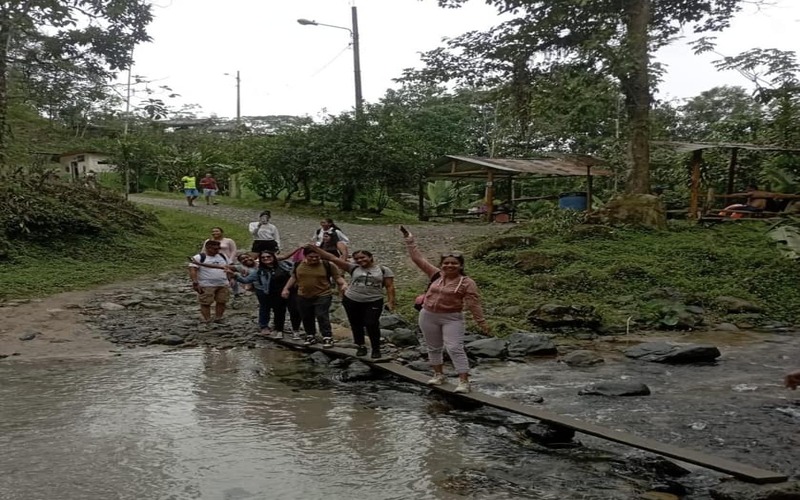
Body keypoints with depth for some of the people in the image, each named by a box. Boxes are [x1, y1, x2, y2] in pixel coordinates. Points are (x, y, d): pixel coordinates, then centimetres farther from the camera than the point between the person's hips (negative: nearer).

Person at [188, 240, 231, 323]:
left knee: (221, 302, 4)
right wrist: (195, 283, -23)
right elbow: (192, 270, -15)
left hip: (223, 285, 5)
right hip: (206, 286, -5)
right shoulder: (199, 257, -7)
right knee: (205, 303, -3)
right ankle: (207, 321, 3)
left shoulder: (222, 256, 12)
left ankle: (218, 319, 16)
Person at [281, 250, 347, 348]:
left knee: (322, 316, -13)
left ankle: (327, 337, -6)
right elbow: (293, 277, 16)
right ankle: (310, 336, 27)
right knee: (306, 318, 11)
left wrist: (344, 284, -25)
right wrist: (286, 289, 13)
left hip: (322, 296, -4)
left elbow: (337, 277, -7)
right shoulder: (298, 265, 2)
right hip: (303, 297, 4)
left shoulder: (327, 265, -9)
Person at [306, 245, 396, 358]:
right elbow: (333, 258, -2)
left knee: (372, 325, -8)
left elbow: (389, 286, 0)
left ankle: (376, 348, 7)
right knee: (356, 325, 9)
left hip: (373, 302, -2)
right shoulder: (353, 268, 2)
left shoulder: (383, 270, 0)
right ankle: (361, 346, 25)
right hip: (351, 301, 3)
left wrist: (390, 301, -10)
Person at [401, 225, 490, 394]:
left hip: (452, 319, -4)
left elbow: (474, 304, -10)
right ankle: (439, 375, 32)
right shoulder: (436, 274, 0)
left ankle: (464, 382, -9)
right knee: (433, 347, 15)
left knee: (455, 349, -11)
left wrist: (482, 322, -12)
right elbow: (418, 258, 4)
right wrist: (409, 239, 3)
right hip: (428, 316, 5)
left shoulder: (467, 283, -11)